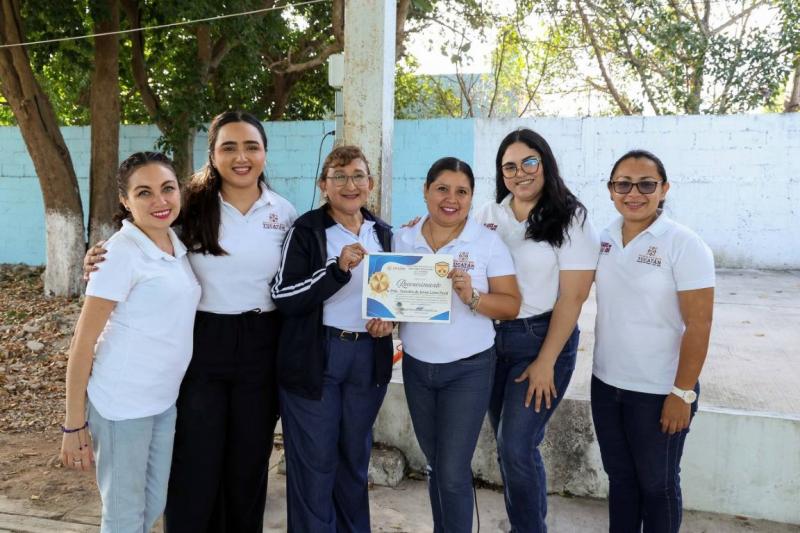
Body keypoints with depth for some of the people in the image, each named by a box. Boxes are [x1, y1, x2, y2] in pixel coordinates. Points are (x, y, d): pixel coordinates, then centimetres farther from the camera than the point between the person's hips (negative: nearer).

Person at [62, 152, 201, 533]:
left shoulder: (177, 246, 5)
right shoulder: (121, 252, -17)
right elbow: (83, 344, -15)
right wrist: (74, 424, -14)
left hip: (164, 400, 7)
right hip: (121, 404, -7)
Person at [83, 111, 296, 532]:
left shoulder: (284, 212, 1)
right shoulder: (193, 206, -5)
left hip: (259, 348, 2)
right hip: (201, 345, -2)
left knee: (249, 462, 15)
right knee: (195, 463, 7)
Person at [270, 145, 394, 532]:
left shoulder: (381, 233, 7)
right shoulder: (305, 231, -9)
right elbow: (283, 298, -17)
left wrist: (389, 319, -1)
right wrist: (338, 269, -26)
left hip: (369, 357, 5)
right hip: (314, 358, -5)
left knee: (355, 457, 18)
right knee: (314, 461, 5)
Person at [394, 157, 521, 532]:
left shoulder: (488, 242, -8)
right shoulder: (403, 240, 2)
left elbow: (512, 305, -9)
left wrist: (472, 297, -25)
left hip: (468, 370, -4)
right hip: (416, 366, 4)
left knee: (453, 473, -2)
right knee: (435, 465, 18)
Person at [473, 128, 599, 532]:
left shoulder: (570, 220, -8)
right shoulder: (488, 215, 6)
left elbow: (572, 297, -11)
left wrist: (546, 362, -14)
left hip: (542, 339, -5)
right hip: (491, 338, 5)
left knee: (517, 447, -7)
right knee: (507, 445, 14)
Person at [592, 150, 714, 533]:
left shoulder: (684, 245, -14)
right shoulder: (603, 239, 2)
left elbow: (698, 326, -15)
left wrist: (682, 394, -16)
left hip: (659, 391, -5)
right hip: (606, 383, 5)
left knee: (657, 484, 13)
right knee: (619, 477, 19)